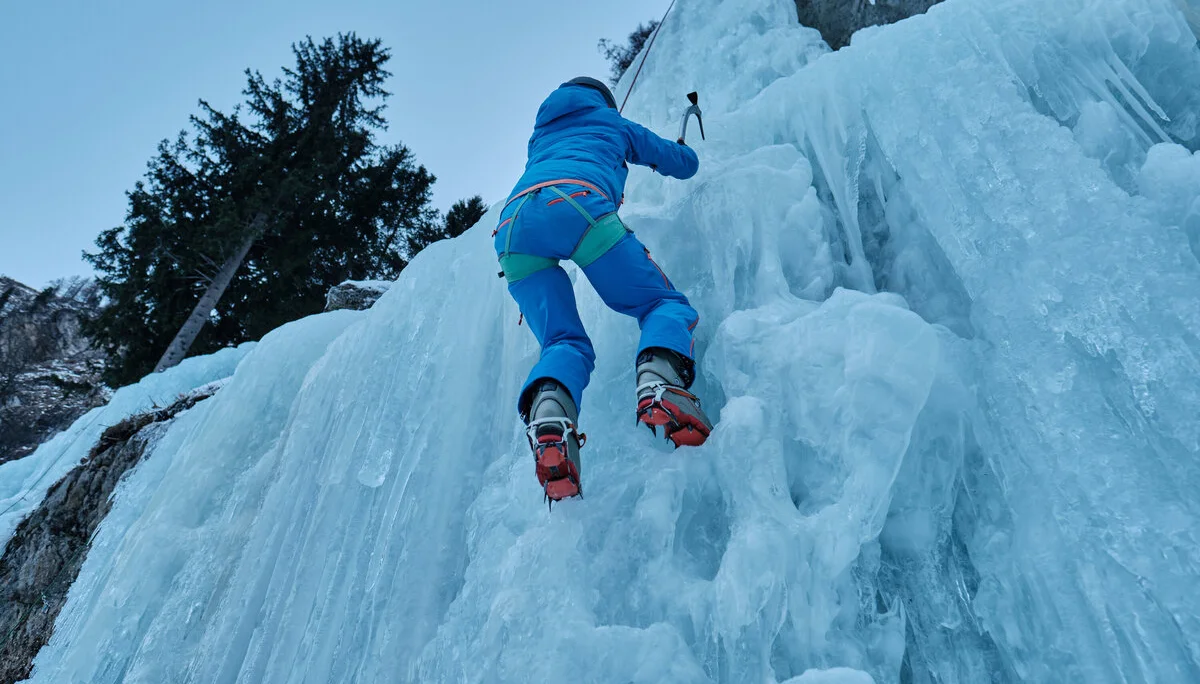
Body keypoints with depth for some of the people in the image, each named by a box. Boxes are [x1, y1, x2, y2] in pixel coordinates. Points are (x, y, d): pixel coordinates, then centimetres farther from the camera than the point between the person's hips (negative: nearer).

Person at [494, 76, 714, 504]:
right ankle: (659, 382, -29)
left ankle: (546, 414, -31)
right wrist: (675, 151, 67)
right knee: (664, 303, 5)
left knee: (565, 343, 4)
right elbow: (686, 164, 44)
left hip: (513, 225, 4)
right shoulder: (613, 123, 34)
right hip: (576, 204, -3)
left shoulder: (540, 136, 43)